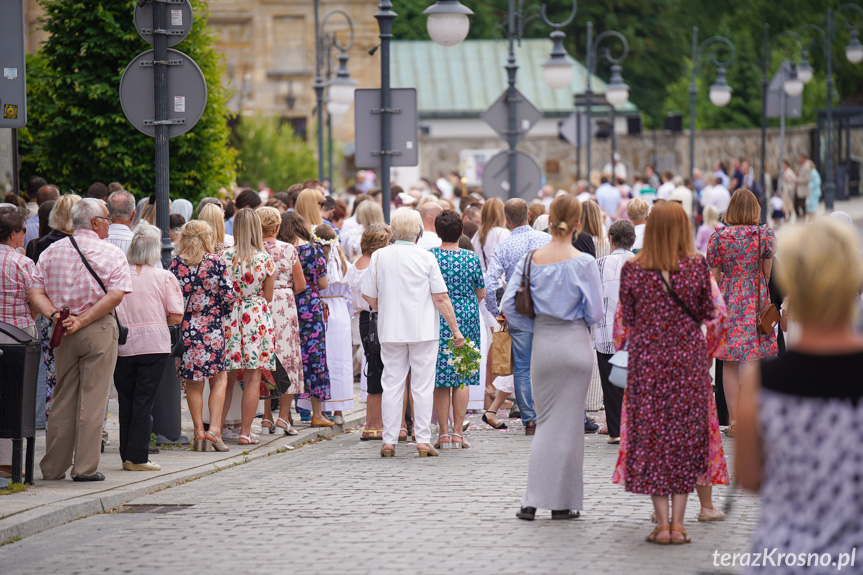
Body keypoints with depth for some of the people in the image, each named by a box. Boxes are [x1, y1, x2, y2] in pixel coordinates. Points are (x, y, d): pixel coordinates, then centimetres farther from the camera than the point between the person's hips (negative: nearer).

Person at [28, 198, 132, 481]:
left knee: (62, 399, 12)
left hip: (62, 333, 4)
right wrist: (82, 321, -16)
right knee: (92, 400, 0)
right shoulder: (112, 254, -3)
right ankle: (85, 467, -1)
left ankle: (53, 467, 15)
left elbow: (35, 293, -1)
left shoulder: (51, 252, 8)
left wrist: (57, 316, -10)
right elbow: (116, 296, -16)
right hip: (100, 331, -4)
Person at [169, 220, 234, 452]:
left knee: (193, 383, 11)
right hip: (212, 327, -1)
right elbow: (228, 295, -6)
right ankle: (214, 429, -4)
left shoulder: (176, 264, -3)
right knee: (219, 379, 10)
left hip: (185, 328, 1)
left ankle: (199, 431, 7)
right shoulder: (216, 262, -6)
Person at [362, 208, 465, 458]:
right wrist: (455, 329, -1)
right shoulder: (426, 257, -7)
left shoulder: (379, 256, -1)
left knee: (392, 384, 7)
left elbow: (370, 298, 5)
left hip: (390, 331, 2)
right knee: (423, 385, 3)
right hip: (423, 330, -2)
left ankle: (389, 441, 6)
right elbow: (440, 298, -8)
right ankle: (423, 440, 3)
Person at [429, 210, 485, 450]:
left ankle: (443, 433, 4)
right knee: (463, 379, 6)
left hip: (437, 322, 0)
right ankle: (457, 433, 5)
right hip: (466, 320, 0)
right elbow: (481, 293, 6)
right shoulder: (471, 258, -4)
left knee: (440, 380, 5)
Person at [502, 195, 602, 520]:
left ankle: (532, 502, 6)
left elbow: (508, 307, -2)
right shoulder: (583, 263, -12)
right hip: (575, 344, -3)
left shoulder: (531, 260, -2)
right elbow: (595, 312, -9)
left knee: (545, 421, 13)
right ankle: (562, 503, 8)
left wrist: (535, 327, 11)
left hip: (542, 345, 3)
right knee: (568, 423, 5)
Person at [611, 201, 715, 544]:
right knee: (685, 432, 9)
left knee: (650, 435, 6)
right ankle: (678, 523, 6)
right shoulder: (697, 266, -7)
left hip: (647, 359, 0)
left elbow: (628, 317, 1)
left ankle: (662, 523, 3)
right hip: (688, 358, 1)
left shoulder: (633, 269, -7)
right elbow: (707, 312, 1)